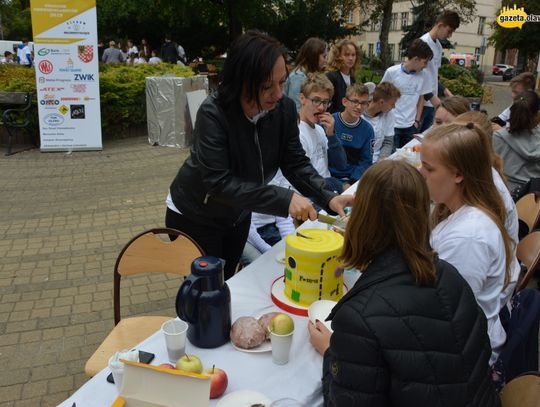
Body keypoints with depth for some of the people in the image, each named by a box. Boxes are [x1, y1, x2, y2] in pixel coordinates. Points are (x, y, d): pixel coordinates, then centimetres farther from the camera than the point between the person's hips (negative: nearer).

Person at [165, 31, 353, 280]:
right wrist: (284, 199, -42)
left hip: (238, 215, 5)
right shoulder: (213, 113, -31)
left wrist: (328, 198, -28)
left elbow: (296, 163, -11)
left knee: (227, 285, 23)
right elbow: (217, 183, -36)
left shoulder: (284, 109, -16)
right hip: (194, 218, -5)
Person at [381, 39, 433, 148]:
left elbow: (421, 99, 11)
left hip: (411, 126, 3)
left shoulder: (422, 75, 1)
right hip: (392, 125, -3)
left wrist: (417, 121, 7)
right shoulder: (392, 72, -8)